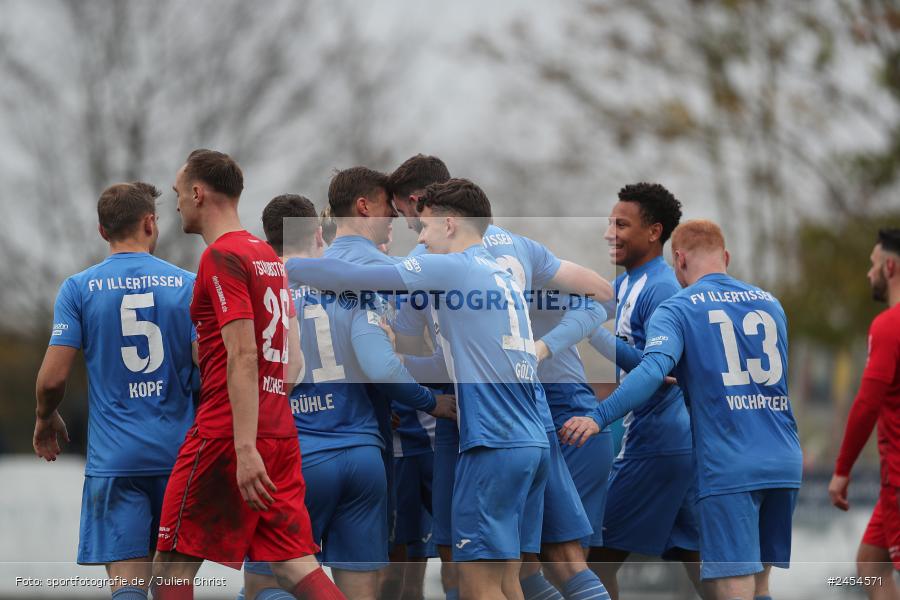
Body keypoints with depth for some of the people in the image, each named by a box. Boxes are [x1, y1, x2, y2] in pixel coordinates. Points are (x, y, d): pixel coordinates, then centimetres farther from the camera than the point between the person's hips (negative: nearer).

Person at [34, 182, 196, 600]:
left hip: (114, 457, -1)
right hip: (179, 452, 2)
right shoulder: (187, 285, 2)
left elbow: (52, 378, -5)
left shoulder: (79, 289, 0)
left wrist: (46, 418, 17)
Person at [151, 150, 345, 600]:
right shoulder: (267, 255, 17)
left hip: (226, 434, -8)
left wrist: (245, 449, -24)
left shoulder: (221, 257, -10)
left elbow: (243, 356, -19)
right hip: (280, 431, 8)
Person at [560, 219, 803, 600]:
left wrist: (598, 417, -27)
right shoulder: (770, 303, 15)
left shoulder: (677, 310, -2)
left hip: (727, 469, -6)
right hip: (784, 464, 6)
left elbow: (654, 369, -20)